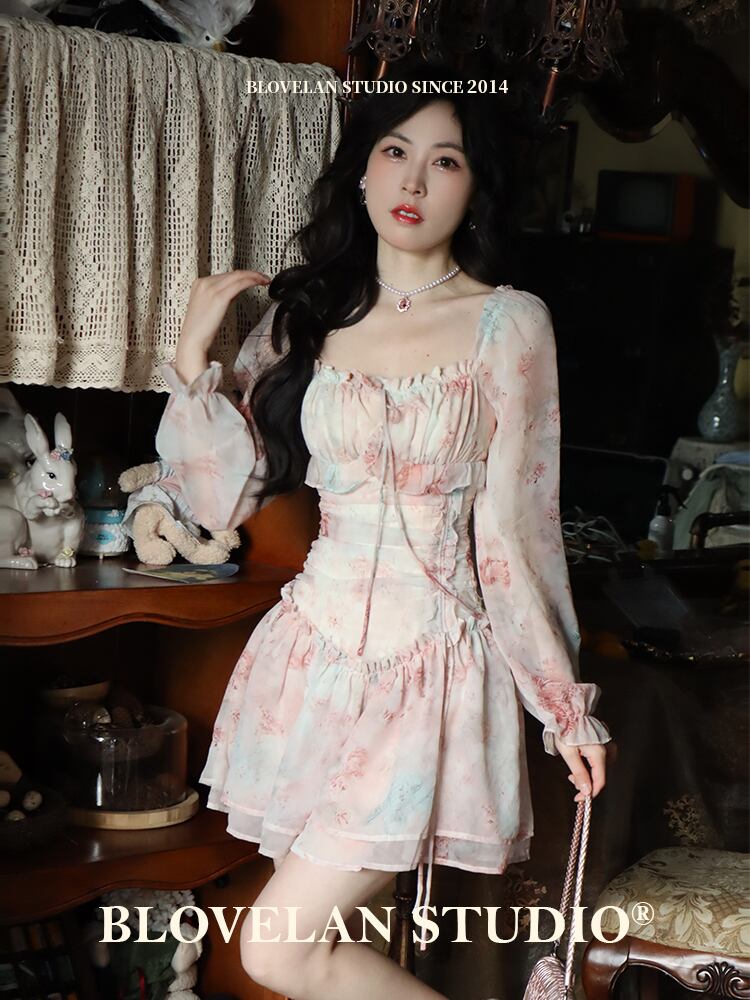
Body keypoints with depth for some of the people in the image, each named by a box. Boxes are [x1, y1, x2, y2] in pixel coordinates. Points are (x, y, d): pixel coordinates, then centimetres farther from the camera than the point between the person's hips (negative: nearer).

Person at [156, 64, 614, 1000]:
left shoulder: (509, 323, -6)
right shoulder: (303, 314, 7)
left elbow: (514, 527, -3)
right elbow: (227, 496, 5)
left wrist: (565, 705, -1)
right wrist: (195, 353, -5)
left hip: (432, 664, -5)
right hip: (316, 650, 5)